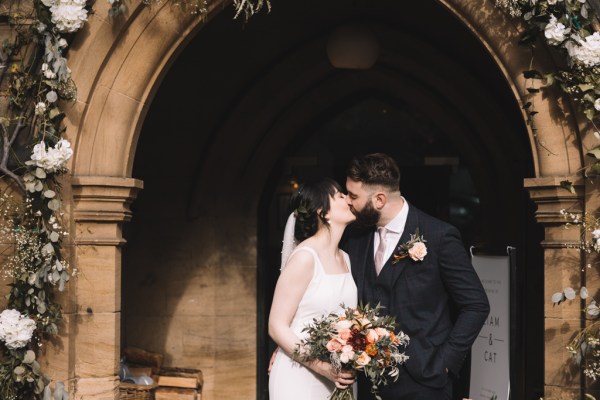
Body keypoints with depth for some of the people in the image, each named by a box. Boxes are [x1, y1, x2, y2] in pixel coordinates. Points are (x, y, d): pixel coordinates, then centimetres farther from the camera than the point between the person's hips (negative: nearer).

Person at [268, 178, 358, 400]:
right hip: (298, 378, -7)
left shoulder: (345, 259, 10)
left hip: (334, 379, 7)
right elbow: (277, 326, -14)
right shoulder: (305, 257, -13)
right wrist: (321, 366, -22)